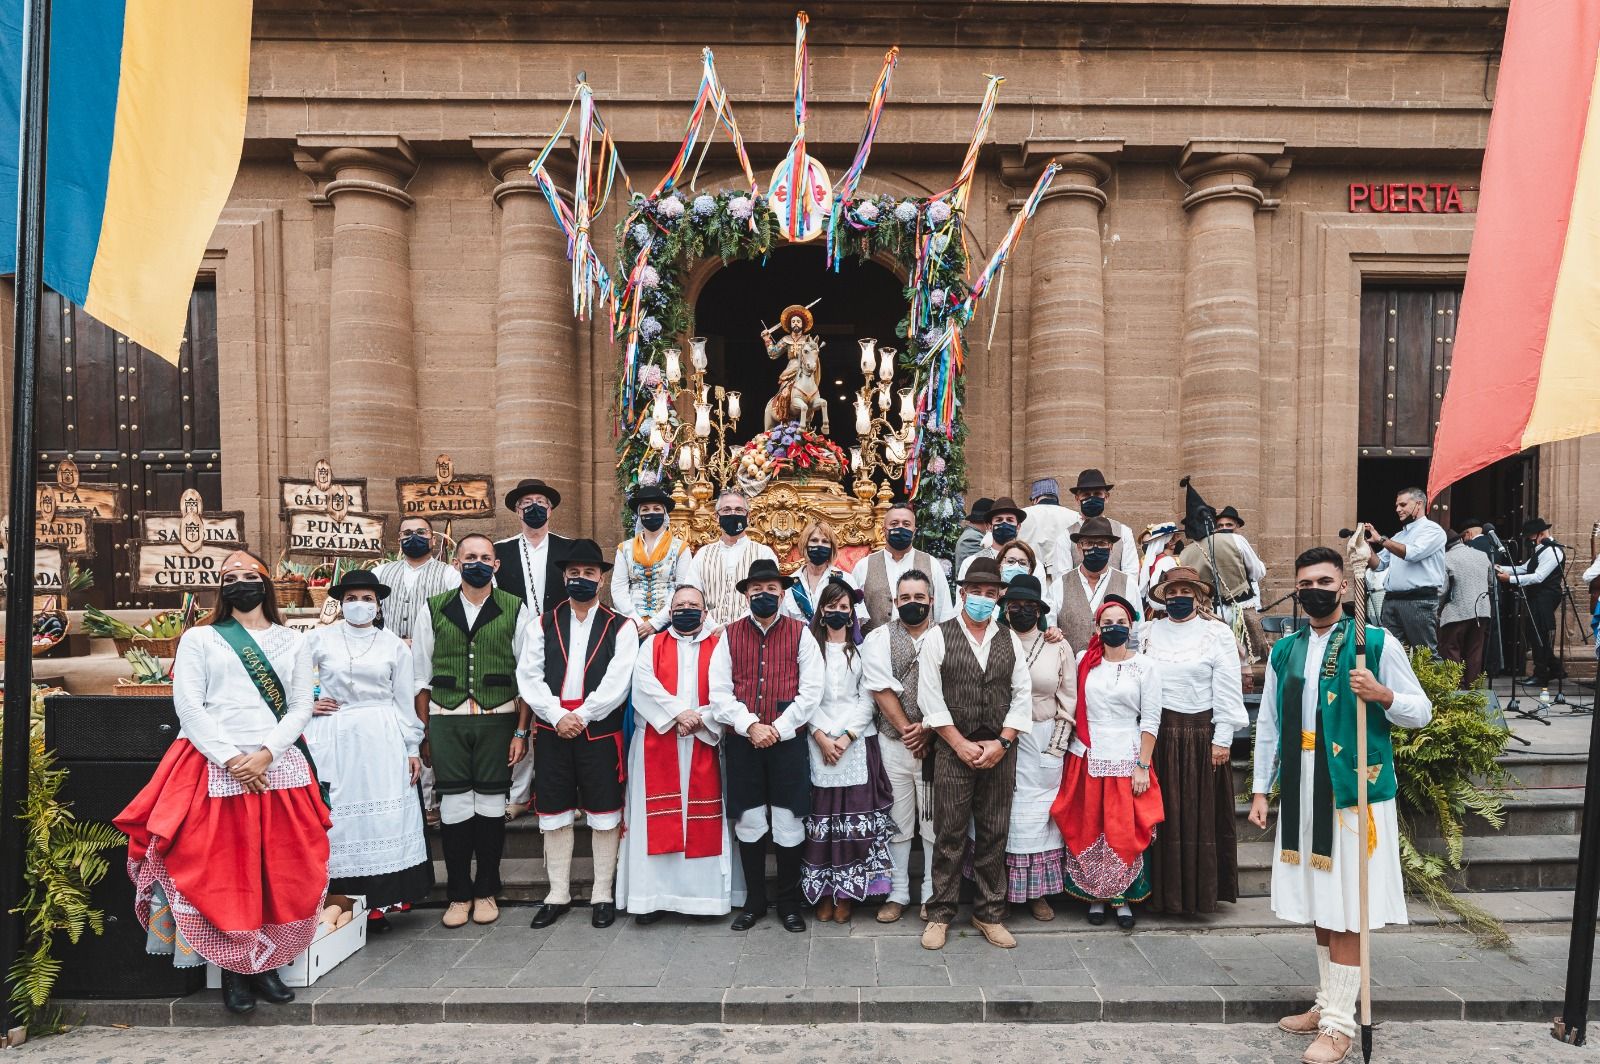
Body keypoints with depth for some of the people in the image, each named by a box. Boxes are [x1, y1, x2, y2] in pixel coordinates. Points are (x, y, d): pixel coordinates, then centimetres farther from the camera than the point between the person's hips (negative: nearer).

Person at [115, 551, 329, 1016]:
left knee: (281, 870, 0)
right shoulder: (198, 639, 10)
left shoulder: (293, 642, 14)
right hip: (214, 769, -1)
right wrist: (232, 759, -11)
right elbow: (189, 707, 0)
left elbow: (301, 707, 7)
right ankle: (232, 970, 13)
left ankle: (266, 963, 16)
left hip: (278, 767, 2)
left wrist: (265, 754, -10)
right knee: (220, 872, -2)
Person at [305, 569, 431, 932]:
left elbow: (406, 701, 7)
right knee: (335, 817, 0)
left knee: (383, 817, 0)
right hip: (333, 739, 0)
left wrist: (412, 749, 5)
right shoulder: (320, 638, 4)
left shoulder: (394, 645, 5)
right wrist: (307, 705, 1)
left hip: (382, 741, 0)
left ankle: (378, 902, 11)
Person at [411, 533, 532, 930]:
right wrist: (423, 732, 4)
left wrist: (521, 731, -3)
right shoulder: (433, 610, 7)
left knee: (492, 804, 6)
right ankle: (458, 894, 20)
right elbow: (421, 675, 8)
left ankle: (486, 891, 22)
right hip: (447, 720, 1)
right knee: (454, 804, 4)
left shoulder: (515, 610, 3)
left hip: (498, 719, -1)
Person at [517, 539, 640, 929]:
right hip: (552, 732, 2)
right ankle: (558, 894, 26)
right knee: (554, 815, 11)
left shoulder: (620, 628, 1)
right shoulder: (542, 625, 8)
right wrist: (558, 716, -12)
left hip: (600, 732, -2)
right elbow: (528, 678, -1)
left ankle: (603, 895, 20)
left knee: (604, 815, 5)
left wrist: (581, 717, -13)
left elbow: (617, 683, -8)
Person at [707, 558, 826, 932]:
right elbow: (719, 693, -1)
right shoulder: (730, 635, 5)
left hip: (789, 741, -1)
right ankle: (754, 901, 27)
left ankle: (789, 902, 23)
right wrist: (750, 726, -12)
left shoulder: (800, 634, 2)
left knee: (789, 824, 5)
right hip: (742, 742, 1)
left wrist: (777, 729, -12)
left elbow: (811, 692, -5)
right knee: (749, 822, 9)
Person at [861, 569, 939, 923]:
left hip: (935, 743, 0)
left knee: (934, 820, 8)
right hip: (893, 744, 0)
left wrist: (927, 730, -14)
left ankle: (932, 895, 21)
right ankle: (898, 894, 22)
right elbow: (882, 690, -6)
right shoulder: (878, 639, 2)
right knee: (898, 821, 10)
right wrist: (908, 732, -10)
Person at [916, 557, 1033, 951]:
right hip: (953, 749, -3)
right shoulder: (939, 637, -3)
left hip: (1000, 751, 3)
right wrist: (961, 744, -9)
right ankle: (940, 914, 18)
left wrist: (1002, 743, -6)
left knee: (994, 835, 11)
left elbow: (1023, 694, 5)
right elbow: (930, 696, -7)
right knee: (950, 835, 3)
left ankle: (990, 915, 25)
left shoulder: (1010, 640, 8)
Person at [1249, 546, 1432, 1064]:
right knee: (1319, 905, 15)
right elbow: (1268, 725, 12)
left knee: (1346, 913, 0)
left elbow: (1421, 711, -1)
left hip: (1355, 792, -5)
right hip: (1303, 794, 5)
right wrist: (1261, 789, 9)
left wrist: (1382, 694, -22)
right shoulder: (1284, 651, 8)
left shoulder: (1377, 643, -4)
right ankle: (1328, 1003, 29)